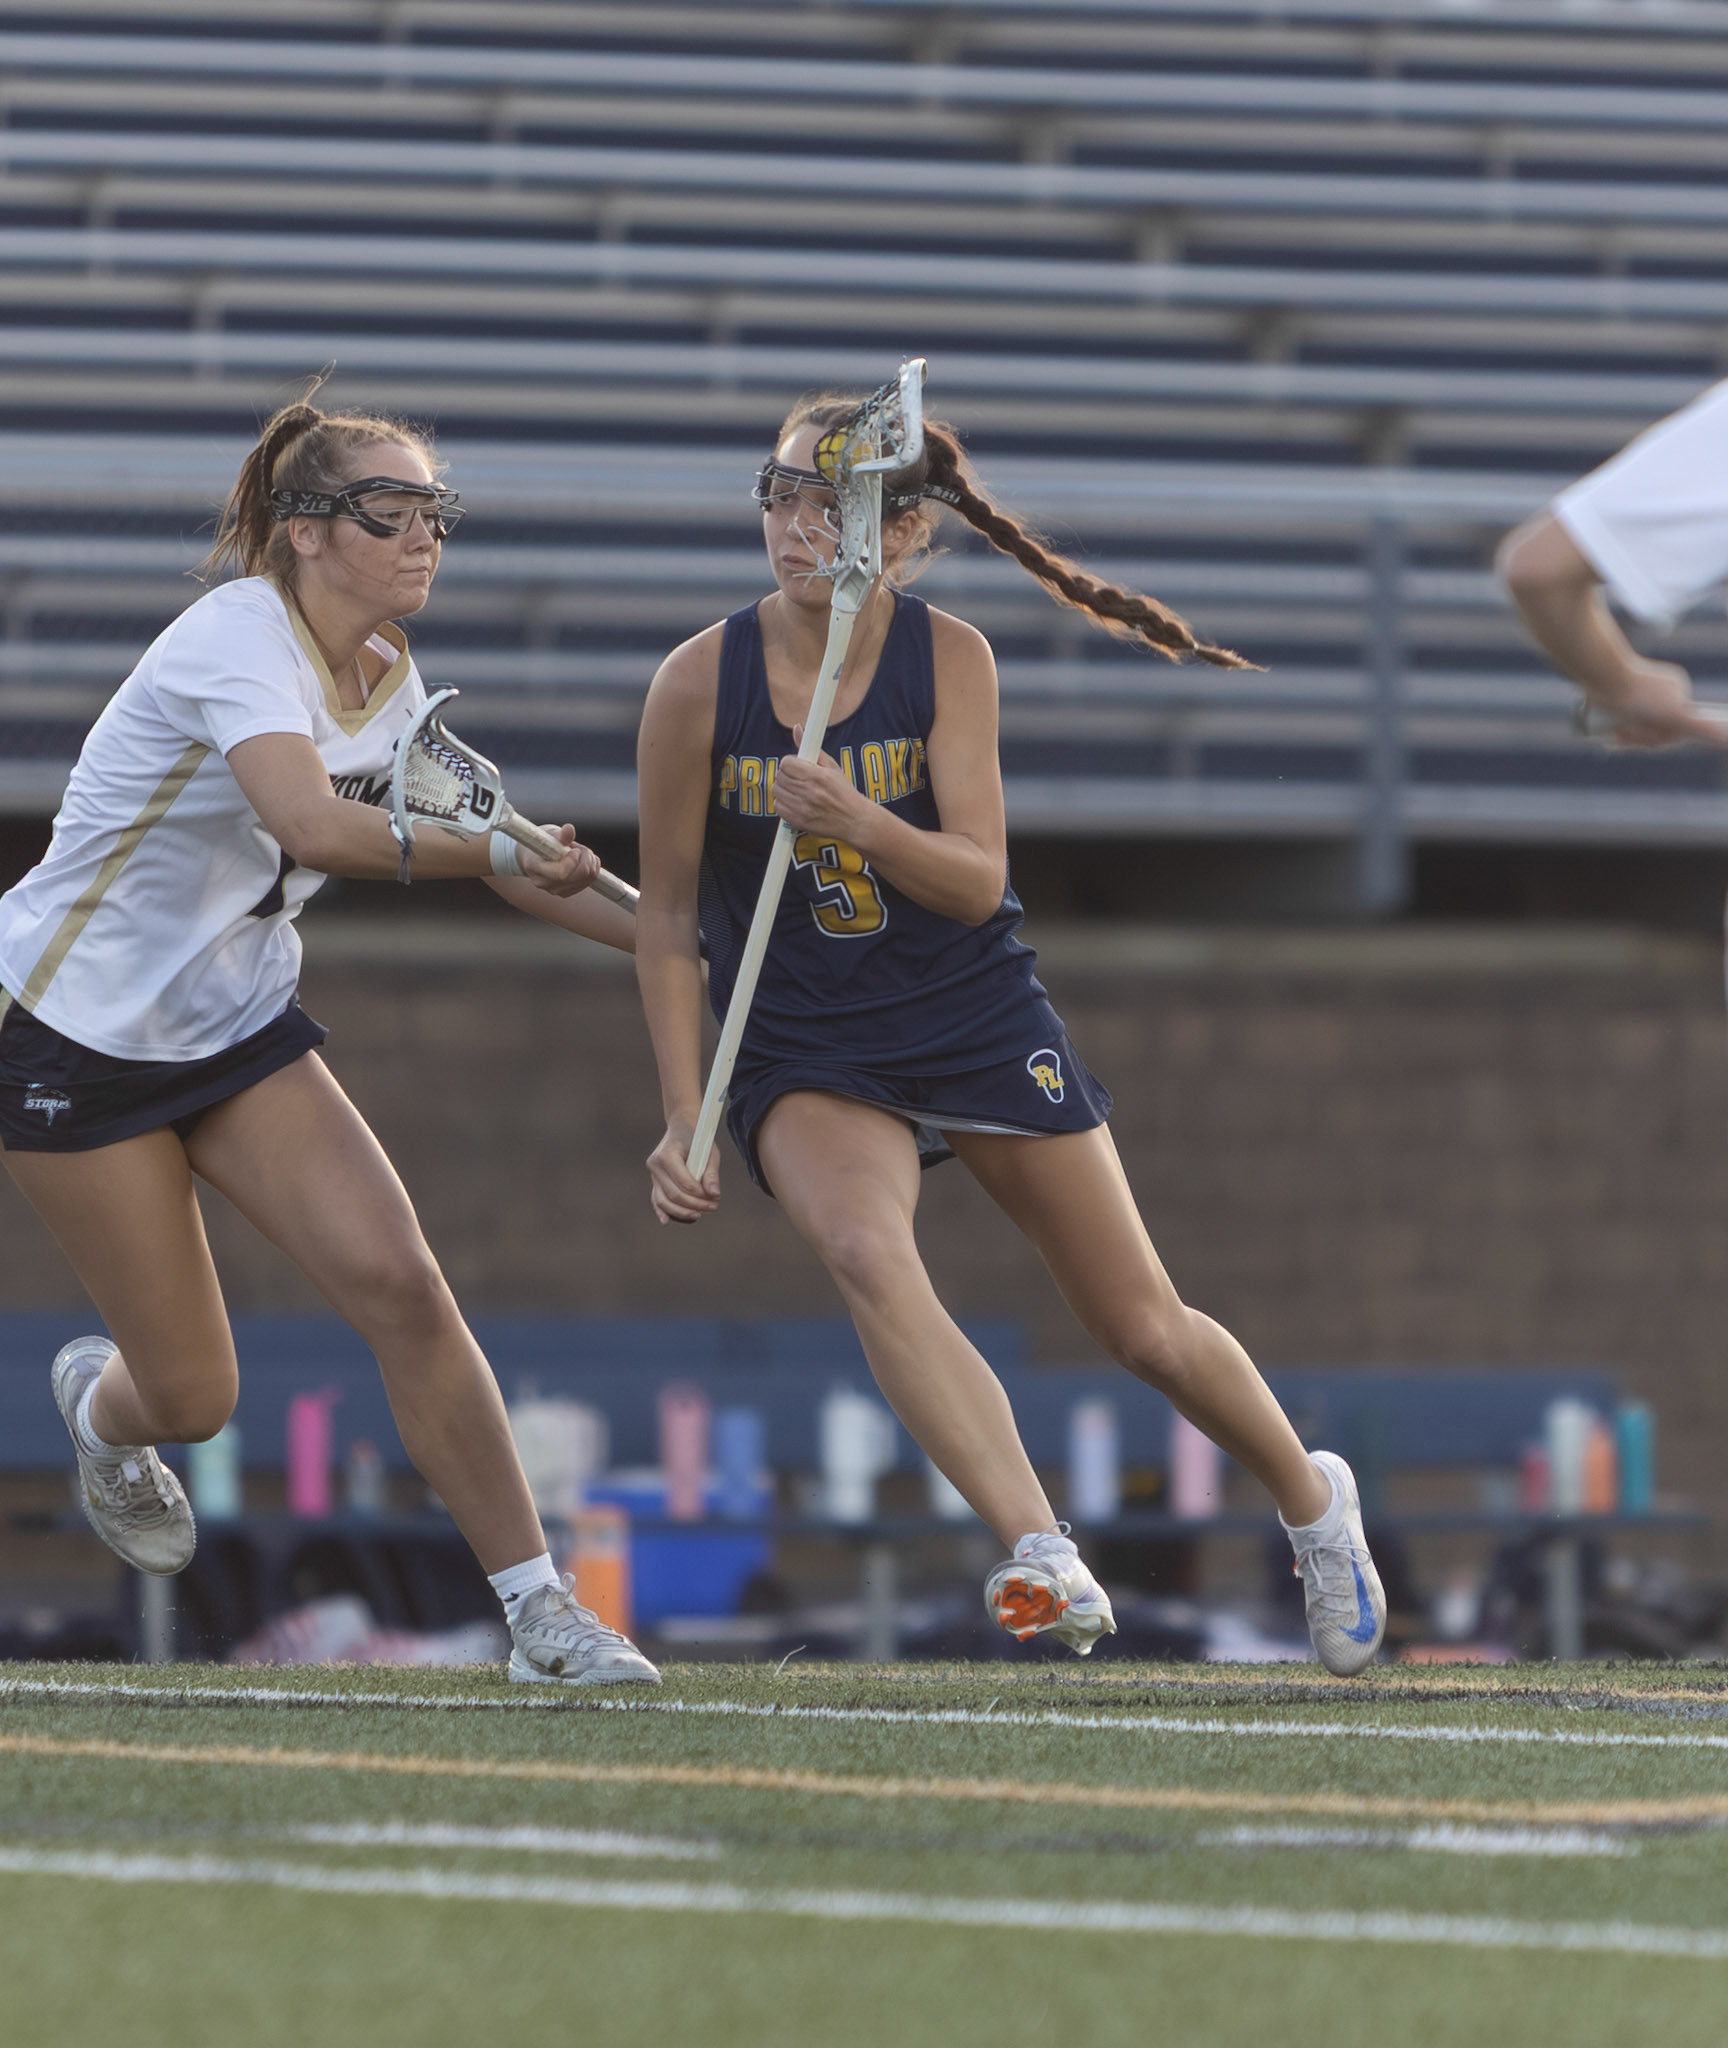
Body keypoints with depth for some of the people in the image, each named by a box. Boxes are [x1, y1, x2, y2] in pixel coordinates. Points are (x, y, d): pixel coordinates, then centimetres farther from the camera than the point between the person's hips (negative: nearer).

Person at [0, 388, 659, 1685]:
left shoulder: (389, 680, 0)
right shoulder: (240, 638, -24)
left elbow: (492, 850, 14)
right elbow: (308, 821, -42)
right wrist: (494, 851, -55)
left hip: (239, 1027, 6)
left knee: (397, 1282, -16)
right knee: (193, 1399, -2)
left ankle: (539, 1611, -12)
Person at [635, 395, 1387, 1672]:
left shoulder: (951, 658, -11)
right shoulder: (702, 683, -11)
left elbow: (976, 881, -17)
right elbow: (669, 917, -4)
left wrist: (856, 822, -36)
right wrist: (685, 1121, -9)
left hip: (980, 1023, 1)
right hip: (804, 1049, -1)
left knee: (1145, 1329, 7)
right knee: (869, 1257, -33)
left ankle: (1312, 1500, 36)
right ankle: (1043, 1561, -40)